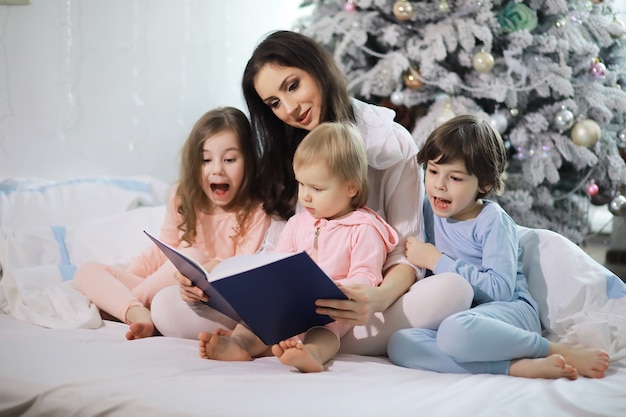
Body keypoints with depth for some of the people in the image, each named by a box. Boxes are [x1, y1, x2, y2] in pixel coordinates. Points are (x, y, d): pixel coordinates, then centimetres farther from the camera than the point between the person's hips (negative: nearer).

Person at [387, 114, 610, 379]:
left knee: (455, 331, -41)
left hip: (510, 310, -6)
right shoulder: (428, 211, 11)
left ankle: (563, 353, -19)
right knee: (399, 344, -27)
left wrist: (437, 261, -13)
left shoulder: (492, 221, -6)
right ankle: (518, 367, -29)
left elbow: (499, 289, -17)